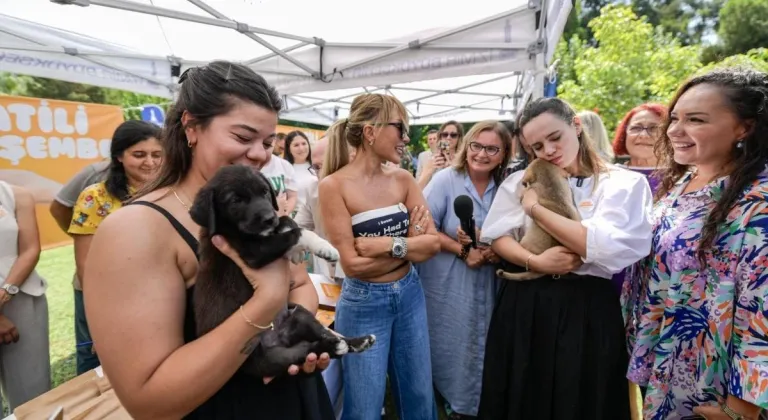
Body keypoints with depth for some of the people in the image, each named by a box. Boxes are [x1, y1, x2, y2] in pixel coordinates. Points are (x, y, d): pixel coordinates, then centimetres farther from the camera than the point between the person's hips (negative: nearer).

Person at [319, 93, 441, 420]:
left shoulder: (403, 179, -1)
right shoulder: (334, 185, -16)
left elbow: (433, 243, -6)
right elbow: (352, 263, -19)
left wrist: (388, 244, -20)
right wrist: (411, 243, -14)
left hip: (410, 296, 5)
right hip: (363, 304, -5)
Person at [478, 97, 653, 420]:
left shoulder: (624, 183, -3)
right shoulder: (522, 181, 7)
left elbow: (604, 247, -17)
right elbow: (495, 236, 1)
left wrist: (535, 207, -11)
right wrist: (535, 262, -18)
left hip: (587, 308, -2)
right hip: (523, 304, 3)